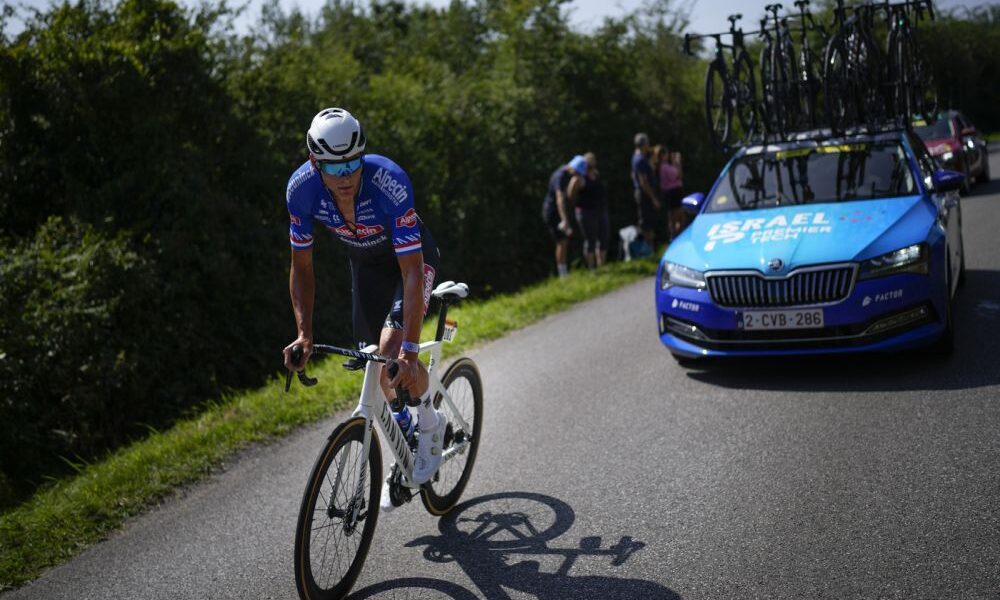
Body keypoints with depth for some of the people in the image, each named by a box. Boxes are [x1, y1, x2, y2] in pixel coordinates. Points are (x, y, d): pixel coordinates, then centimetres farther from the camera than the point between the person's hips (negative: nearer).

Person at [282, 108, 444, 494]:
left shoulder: (389, 182, -38)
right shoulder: (301, 188, -26)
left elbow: (411, 272, -39)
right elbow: (301, 266, -13)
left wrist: (409, 351, -45)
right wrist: (304, 333, -23)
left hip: (411, 257, -4)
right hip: (364, 263, 4)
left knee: (393, 348, -25)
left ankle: (429, 421, 4)